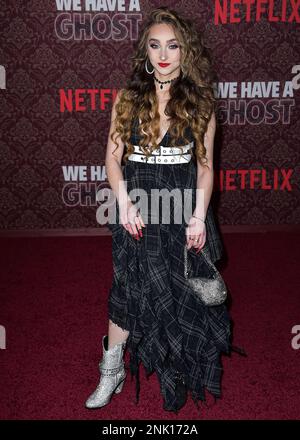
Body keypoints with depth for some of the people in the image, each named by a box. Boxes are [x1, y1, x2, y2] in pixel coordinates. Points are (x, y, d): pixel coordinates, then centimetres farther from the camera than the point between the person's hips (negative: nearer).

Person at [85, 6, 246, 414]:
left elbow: (205, 165, 2)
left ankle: (182, 371, 32)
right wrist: (124, 202, -13)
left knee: (182, 289, 9)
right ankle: (112, 371, 22)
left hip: (182, 206, 0)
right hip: (137, 208, 0)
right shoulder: (128, 98, 2)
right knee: (131, 287, 5)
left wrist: (199, 216, -7)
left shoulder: (199, 103, 1)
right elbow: (113, 157, 1)